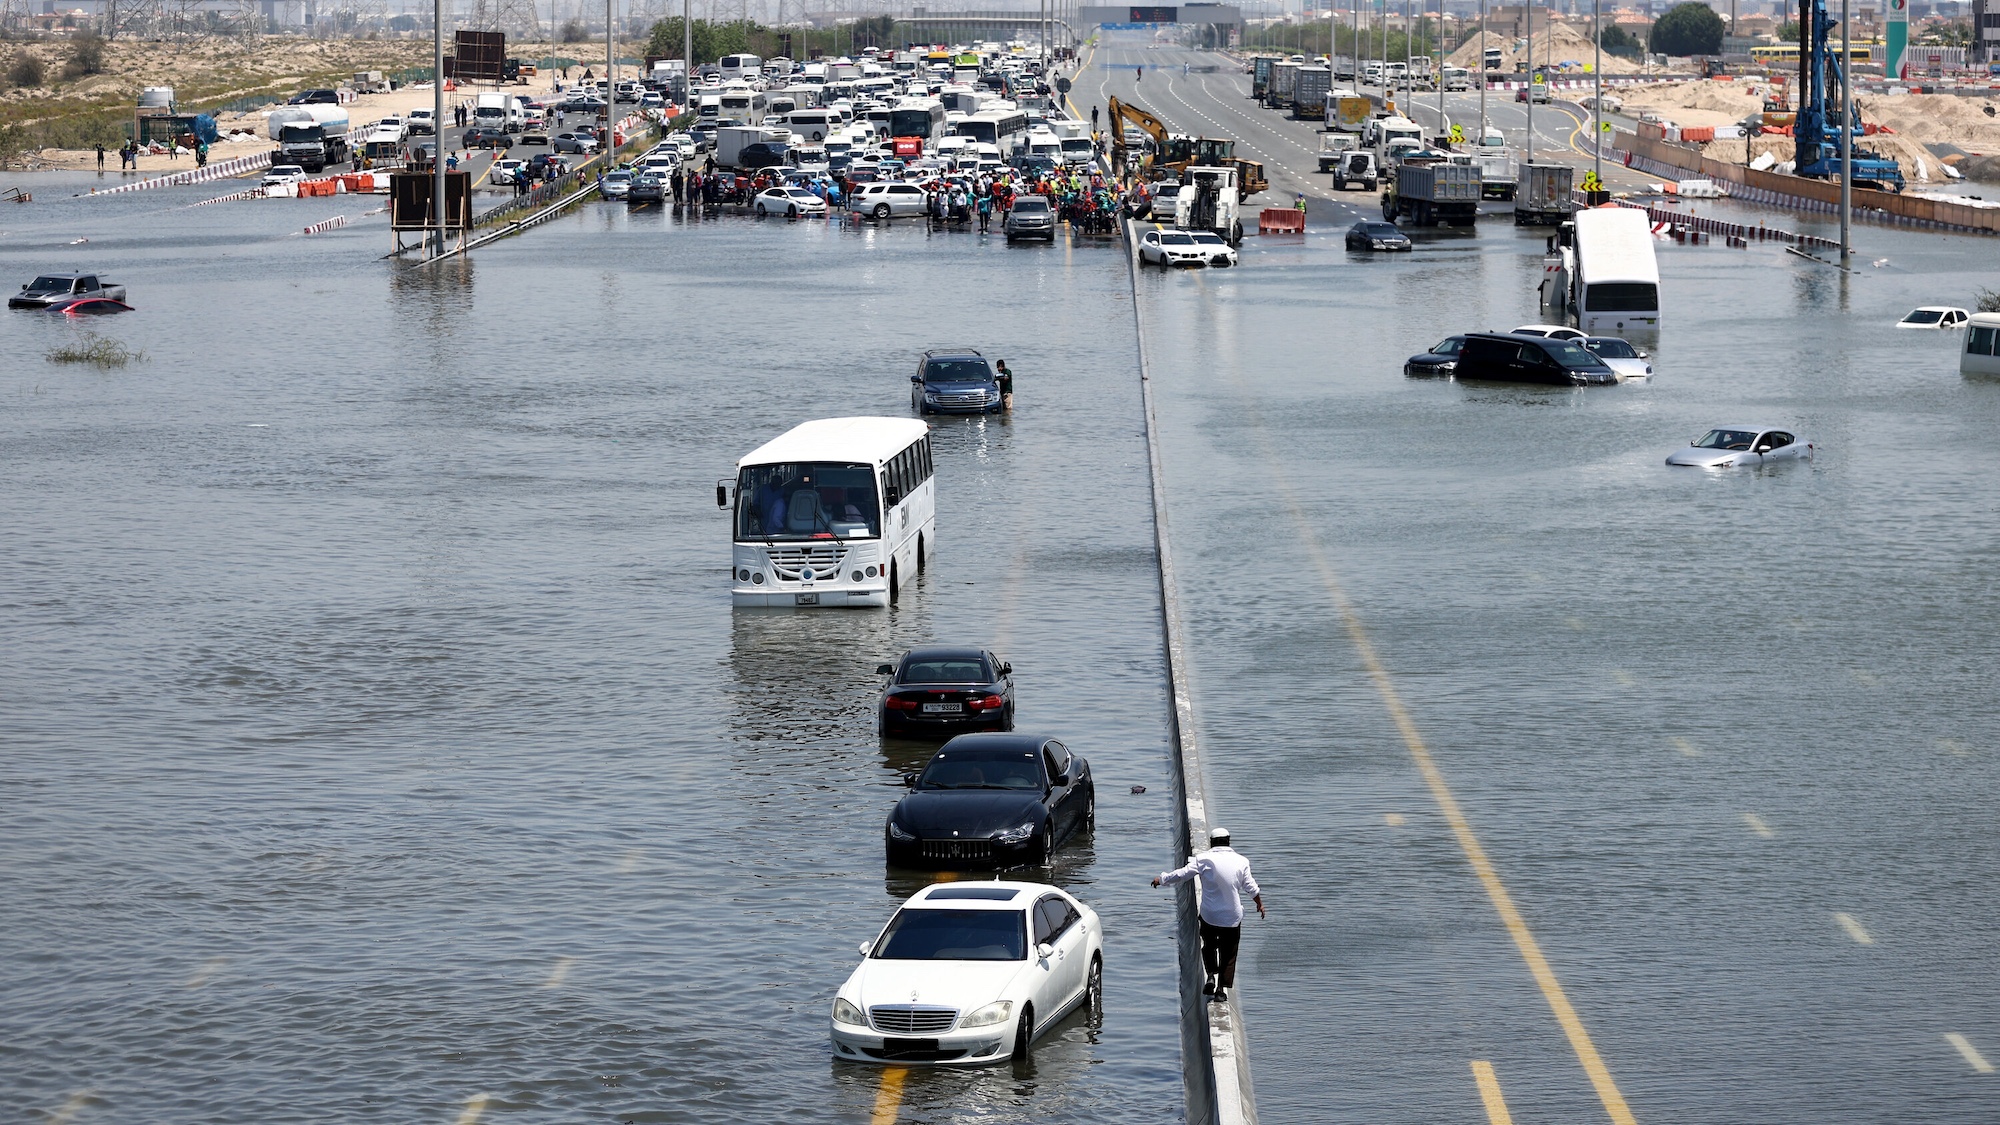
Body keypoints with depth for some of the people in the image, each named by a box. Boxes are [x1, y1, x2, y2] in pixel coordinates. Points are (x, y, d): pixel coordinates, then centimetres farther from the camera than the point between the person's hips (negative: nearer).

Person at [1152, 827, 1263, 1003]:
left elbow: (1182, 874, -3)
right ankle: (1223, 989, 6)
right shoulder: (1241, 861, -2)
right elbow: (1251, 887, 4)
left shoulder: (1204, 859, -8)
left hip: (1209, 915, -1)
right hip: (1233, 916, 1)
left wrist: (1161, 879, 13)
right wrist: (1260, 904, 22)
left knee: (1209, 945, 20)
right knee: (1228, 953, 10)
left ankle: (1212, 975, 0)